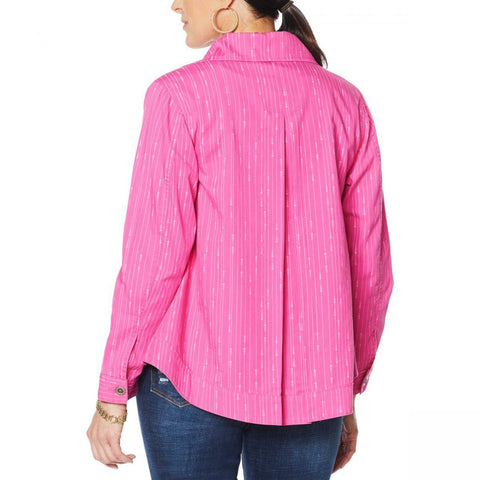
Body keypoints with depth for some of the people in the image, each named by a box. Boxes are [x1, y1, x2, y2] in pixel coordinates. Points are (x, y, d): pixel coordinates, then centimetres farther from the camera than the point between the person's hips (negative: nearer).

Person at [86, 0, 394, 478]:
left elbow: (152, 260, -11)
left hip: (193, 376, -3)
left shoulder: (181, 97, -10)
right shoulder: (345, 102, 2)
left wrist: (112, 394, -1)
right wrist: (347, 394, 15)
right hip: (310, 386, 3)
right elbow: (369, 268, 4)